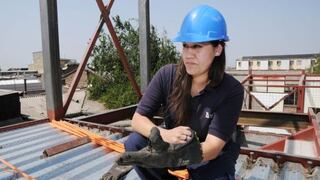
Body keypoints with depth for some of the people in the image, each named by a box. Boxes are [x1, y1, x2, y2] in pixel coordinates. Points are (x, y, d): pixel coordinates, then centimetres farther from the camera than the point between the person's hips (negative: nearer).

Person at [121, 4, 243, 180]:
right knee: (134, 143, -22)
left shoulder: (231, 90, -23)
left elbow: (212, 147, -27)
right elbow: (138, 119, -15)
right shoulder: (167, 75, -17)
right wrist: (164, 134, -37)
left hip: (212, 158, -1)